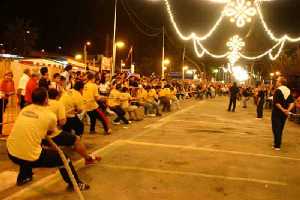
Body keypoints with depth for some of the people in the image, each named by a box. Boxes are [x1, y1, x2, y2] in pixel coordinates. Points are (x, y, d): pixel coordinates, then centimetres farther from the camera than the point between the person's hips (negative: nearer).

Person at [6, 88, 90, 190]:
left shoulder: (24, 109, 7)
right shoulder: (50, 115, -7)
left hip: (12, 153, 6)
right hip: (30, 157, -6)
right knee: (62, 157, 12)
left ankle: (23, 177, 49)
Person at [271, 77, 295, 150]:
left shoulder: (278, 90, -14)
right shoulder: (289, 91, 7)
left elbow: (276, 103, -23)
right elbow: (292, 103, 0)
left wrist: (282, 109, -15)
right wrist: (288, 110, -11)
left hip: (277, 112, -7)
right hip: (284, 113, 7)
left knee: (276, 129, 0)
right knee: (280, 128, 17)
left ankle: (277, 146, 0)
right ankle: (277, 143, 26)